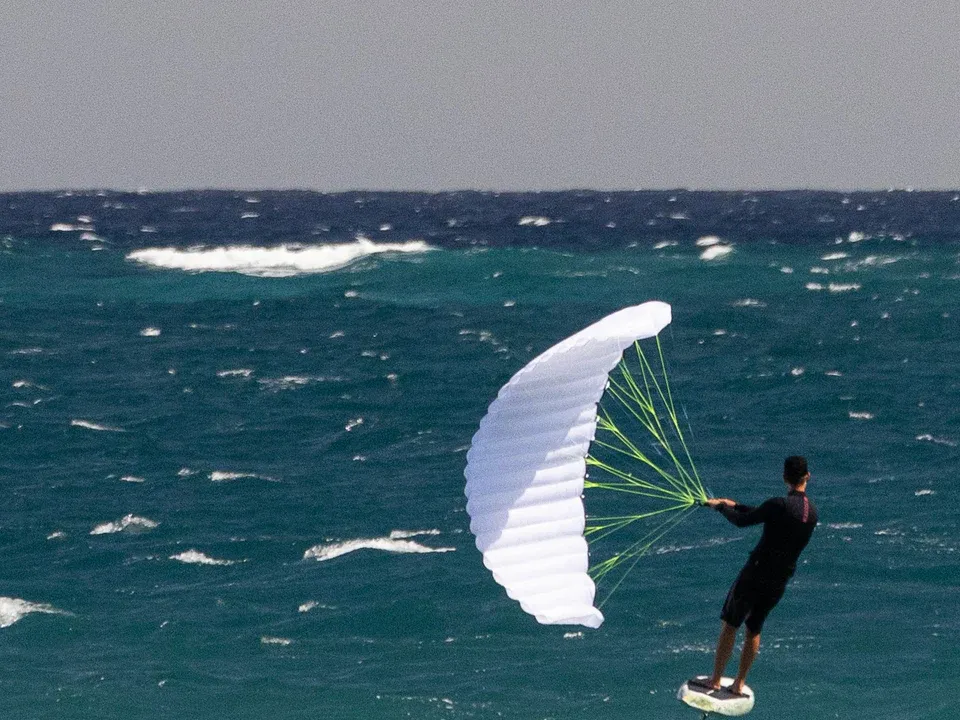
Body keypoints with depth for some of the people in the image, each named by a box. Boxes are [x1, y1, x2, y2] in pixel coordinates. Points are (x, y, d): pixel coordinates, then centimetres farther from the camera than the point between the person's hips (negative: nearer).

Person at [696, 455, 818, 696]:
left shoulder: (779, 505, -19)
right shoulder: (812, 512, 4)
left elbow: (742, 521, -11)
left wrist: (720, 506, 7)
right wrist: (735, 506, 21)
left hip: (756, 573, -6)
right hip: (781, 581, 6)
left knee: (730, 624, 7)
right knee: (754, 628, 20)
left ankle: (715, 681, 10)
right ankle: (739, 683, 24)